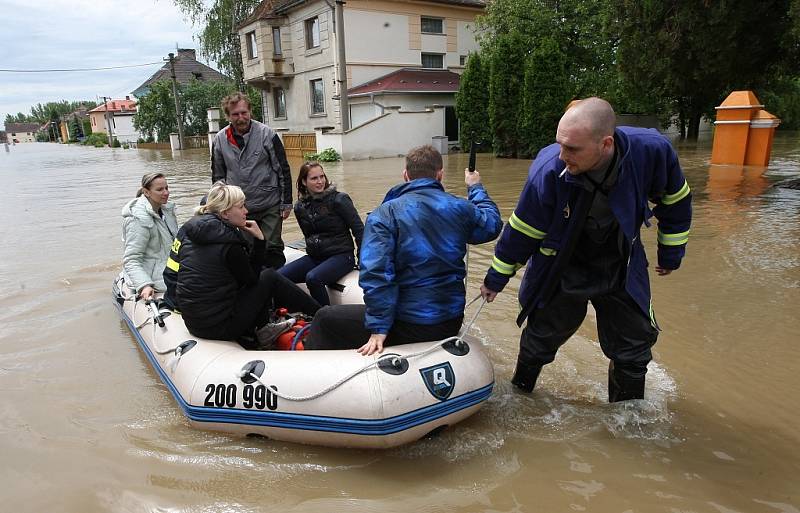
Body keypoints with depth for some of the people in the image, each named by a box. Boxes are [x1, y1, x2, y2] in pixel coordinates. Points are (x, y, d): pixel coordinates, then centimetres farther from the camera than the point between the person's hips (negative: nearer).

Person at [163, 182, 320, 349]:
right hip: (217, 326, -8)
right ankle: (318, 312, 16)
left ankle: (262, 330, 24)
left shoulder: (190, 227, 2)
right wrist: (259, 239, -8)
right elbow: (251, 278, -6)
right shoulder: (228, 243, -21)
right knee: (270, 277, 4)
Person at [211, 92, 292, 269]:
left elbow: (283, 170, -6)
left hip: (270, 207, -3)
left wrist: (286, 203, -6)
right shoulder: (220, 140, 1)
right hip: (239, 209, 3)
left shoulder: (267, 134, -9)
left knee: (272, 249, 4)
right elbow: (218, 176, 11)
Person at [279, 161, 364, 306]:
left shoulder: (339, 199, -10)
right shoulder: (300, 207, 7)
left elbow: (358, 229, -10)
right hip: (314, 256, 6)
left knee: (313, 278, -34)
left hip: (341, 255, -6)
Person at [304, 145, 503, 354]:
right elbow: (492, 224, 22)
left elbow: (375, 271, -21)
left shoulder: (385, 213, -11)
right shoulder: (462, 209, 0)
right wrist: (476, 188, 37)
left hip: (410, 326, -5)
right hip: (452, 323, 6)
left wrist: (379, 328, -18)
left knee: (325, 319, 8)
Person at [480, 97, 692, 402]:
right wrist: (496, 279, -3)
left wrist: (671, 254, 7)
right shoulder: (548, 171, -32)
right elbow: (522, 231, -15)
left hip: (622, 270, 2)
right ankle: (518, 392, 42)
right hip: (561, 271, -2)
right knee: (540, 339, 11)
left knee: (635, 346, 12)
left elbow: (674, 201, -5)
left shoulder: (651, 151, -29)